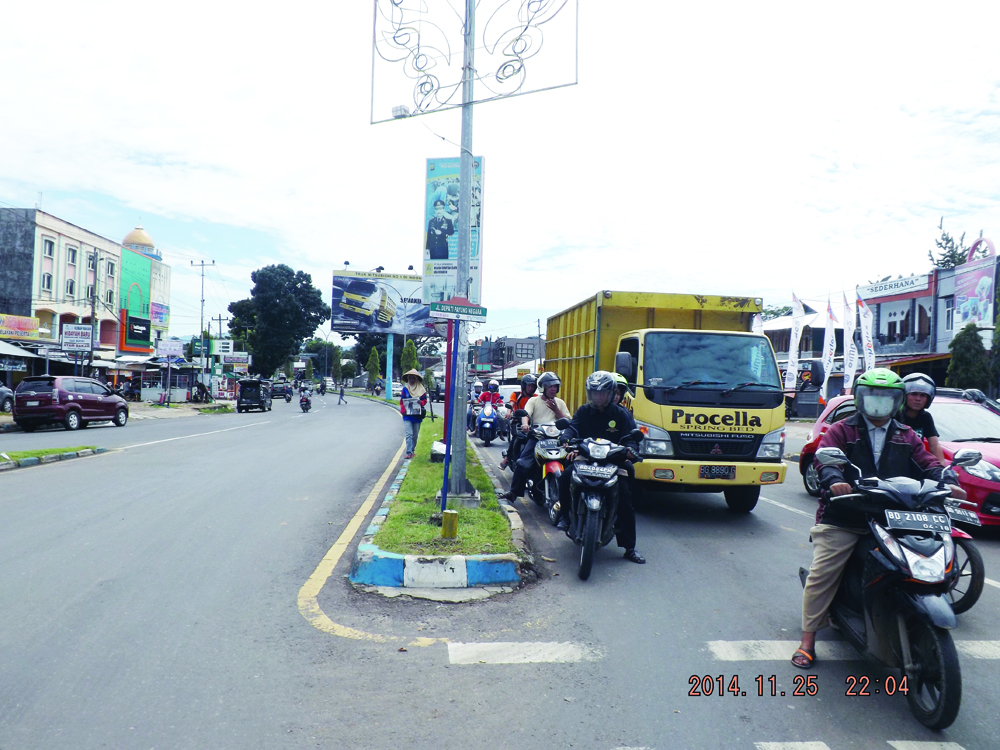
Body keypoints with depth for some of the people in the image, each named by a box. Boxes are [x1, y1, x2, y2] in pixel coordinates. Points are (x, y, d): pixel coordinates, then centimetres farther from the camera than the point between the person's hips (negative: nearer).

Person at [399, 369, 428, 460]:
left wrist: (421, 402, -16)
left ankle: (412, 450, 26)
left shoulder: (421, 389, 3)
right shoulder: (405, 389, 4)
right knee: (409, 434, -12)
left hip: (417, 415, 1)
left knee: (415, 435, 11)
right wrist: (403, 410, -12)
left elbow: (425, 400, 6)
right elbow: (401, 401, 4)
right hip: (407, 415, -1)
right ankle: (409, 452, -16)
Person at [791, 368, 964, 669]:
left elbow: (927, 463, 9)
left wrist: (946, 482, -14)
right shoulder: (841, 430, 5)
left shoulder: (906, 437, 19)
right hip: (842, 519, -3)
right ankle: (808, 640, 2)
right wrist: (834, 480, -33)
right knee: (821, 576, -8)